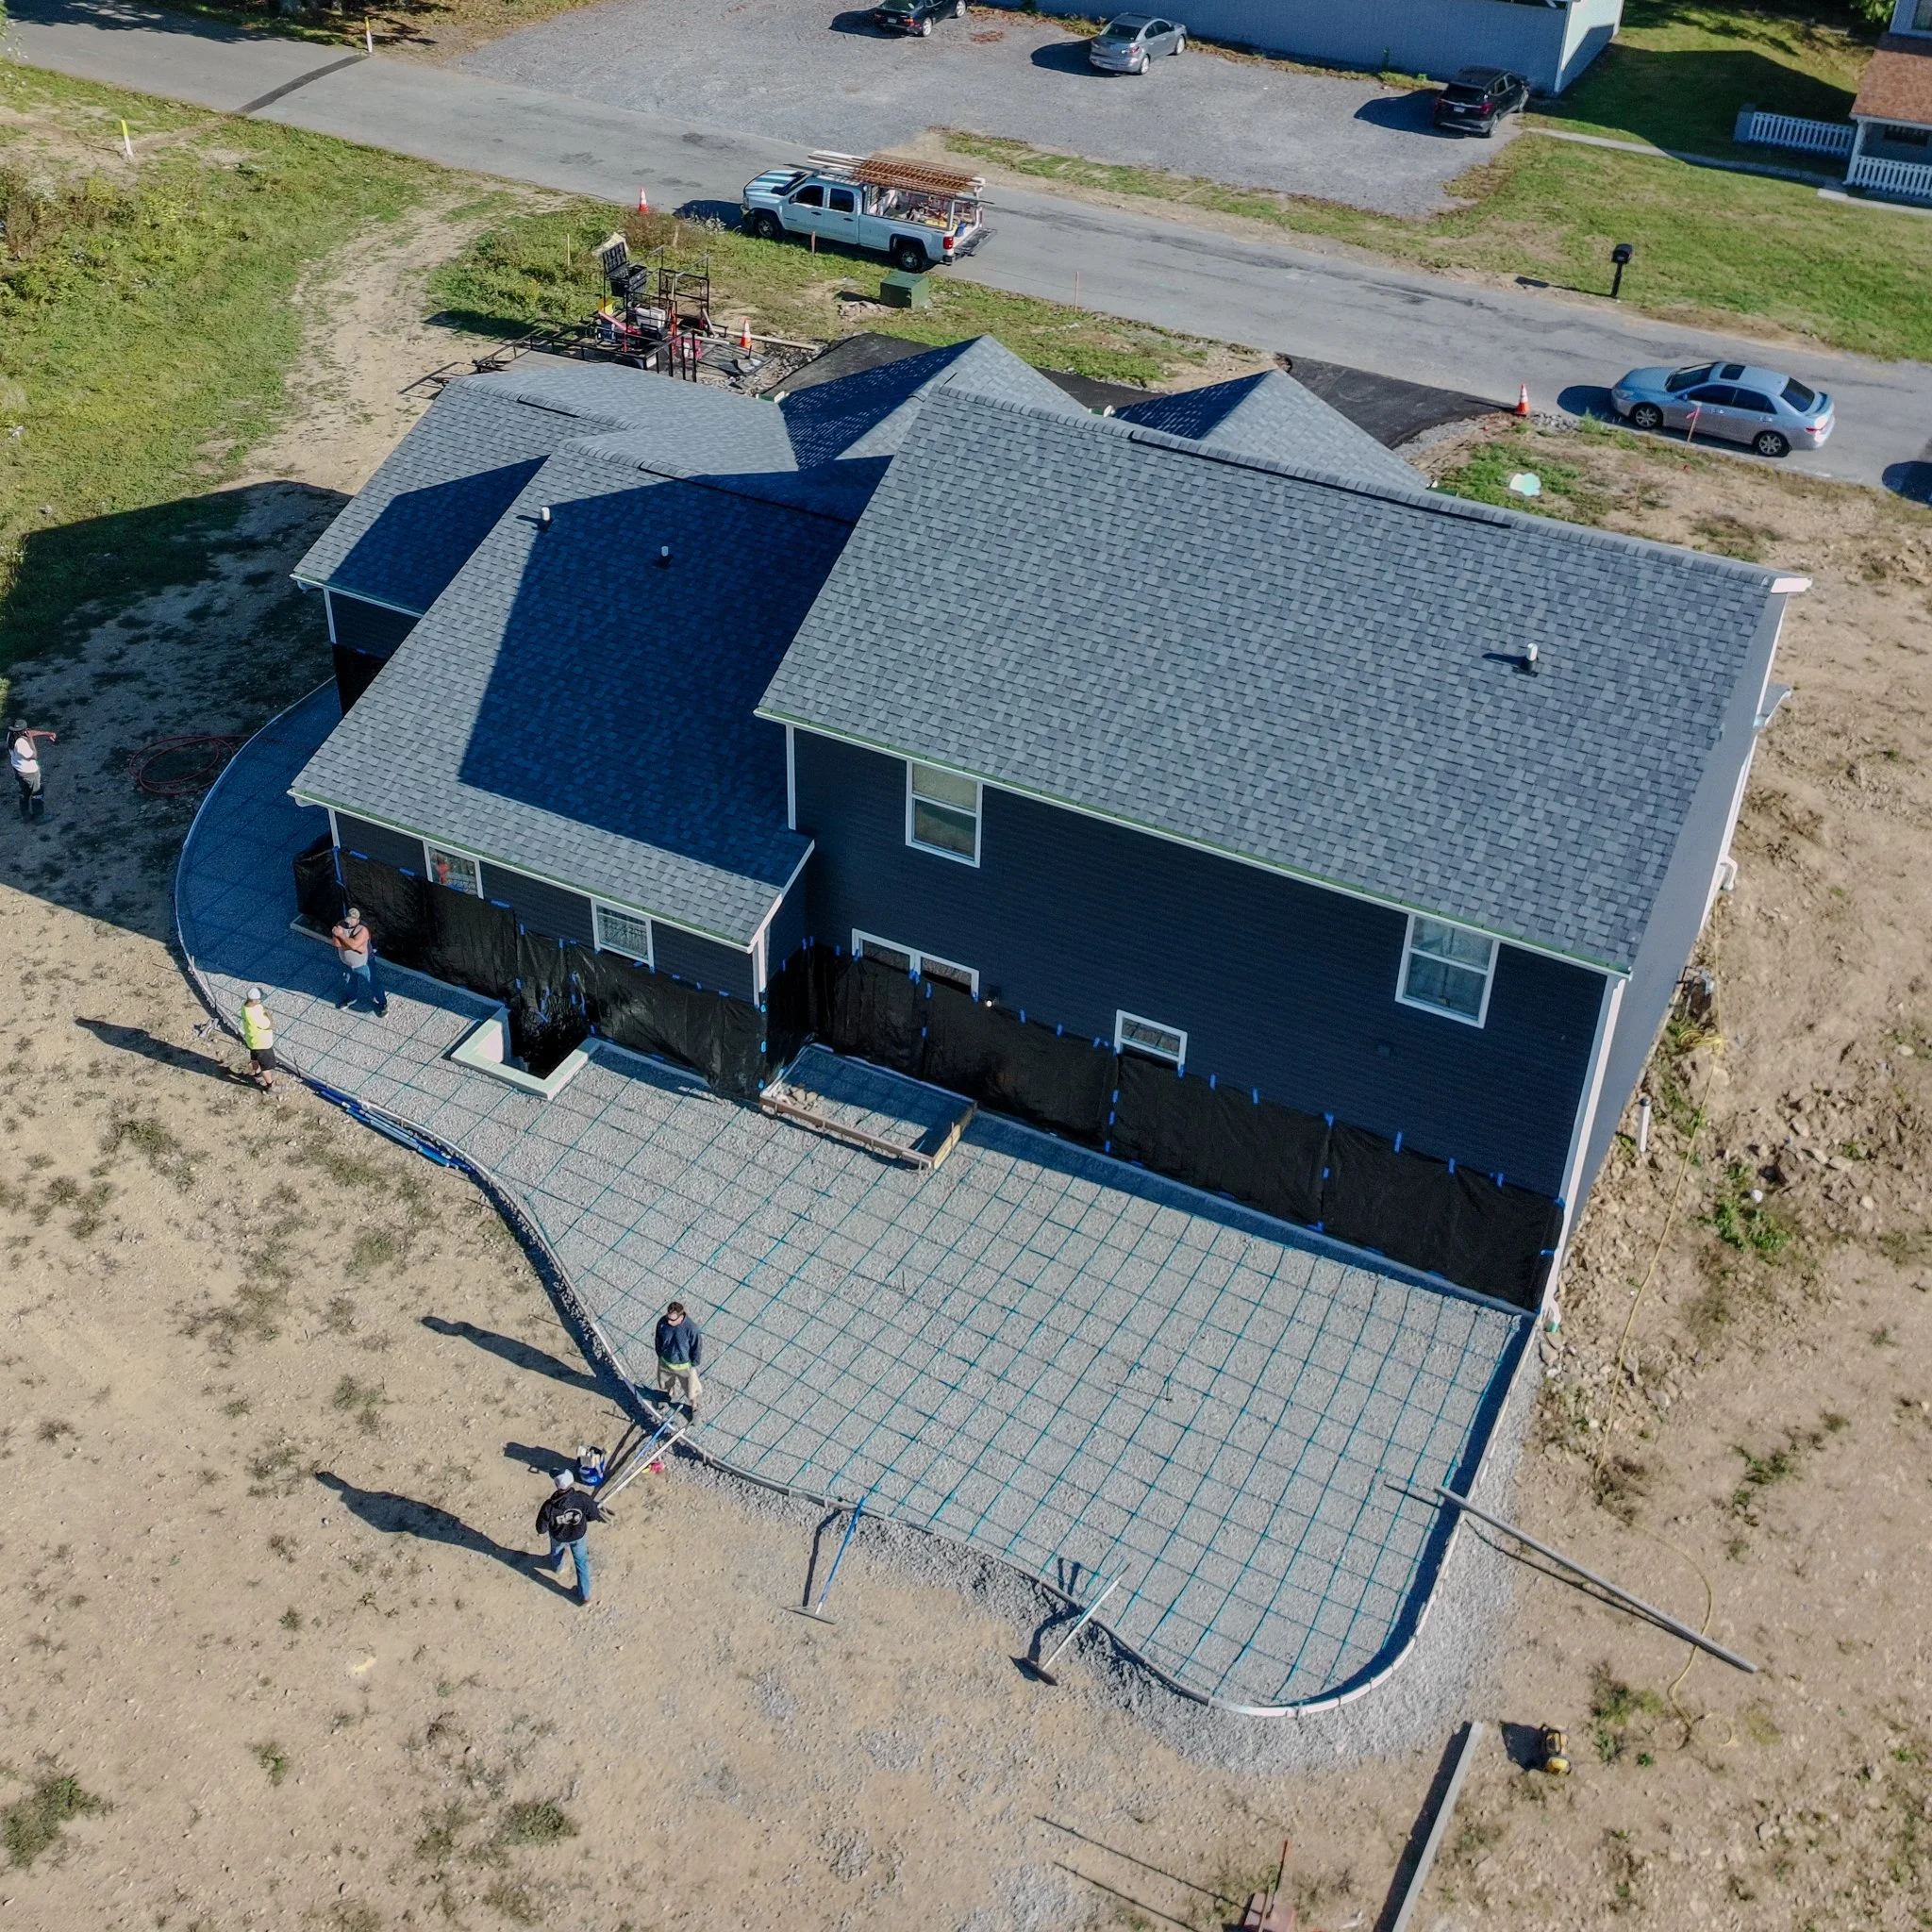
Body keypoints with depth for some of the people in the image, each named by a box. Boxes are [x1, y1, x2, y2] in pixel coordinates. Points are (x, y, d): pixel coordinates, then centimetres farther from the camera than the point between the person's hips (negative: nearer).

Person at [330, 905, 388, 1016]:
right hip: (347, 963, 5)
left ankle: (382, 1003, 34)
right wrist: (354, 946, -33)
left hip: (364, 964, -5)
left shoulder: (363, 930, -31)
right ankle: (351, 998, 58)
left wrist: (341, 935, -35)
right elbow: (337, 943, -27)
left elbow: (354, 944, -41)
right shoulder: (340, 925, -18)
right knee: (349, 983, 29)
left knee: (372, 984, 12)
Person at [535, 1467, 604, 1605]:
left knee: (556, 1553, 37)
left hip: (558, 1537, 0)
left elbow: (541, 1528, -21)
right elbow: (593, 1515, -18)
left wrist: (542, 1532, 3)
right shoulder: (582, 1499, -36)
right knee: (582, 1563, 25)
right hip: (578, 1536, 0)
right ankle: (585, 1595, 36)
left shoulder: (549, 1506, -38)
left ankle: (557, 1566, 70)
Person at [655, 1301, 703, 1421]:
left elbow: (697, 1347, -19)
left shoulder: (691, 1328, -35)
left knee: (690, 1389, 20)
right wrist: (660, 1355, 8)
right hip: (666, 1362, 3)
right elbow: (659, 1340, -4)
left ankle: (694, 1407, 50)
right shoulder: (662, 1323, -25)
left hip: (684, 1365, -3)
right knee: (666, 1383, 31)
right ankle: (670, 1395, 65)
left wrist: (694, 1366, -8)